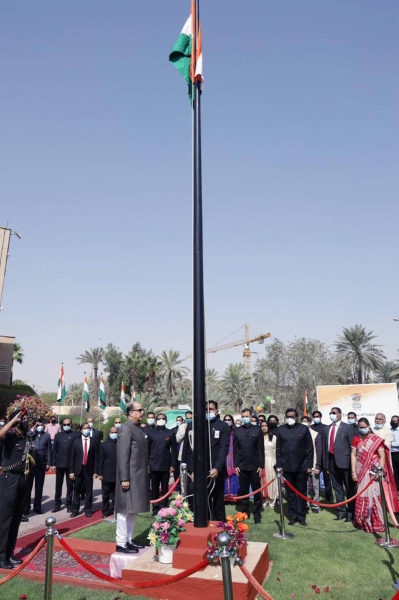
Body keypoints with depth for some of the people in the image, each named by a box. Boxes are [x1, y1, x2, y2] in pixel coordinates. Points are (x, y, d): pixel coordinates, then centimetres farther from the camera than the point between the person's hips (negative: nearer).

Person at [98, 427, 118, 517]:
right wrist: (100, 473, -4)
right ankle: (106, 511, 21)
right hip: (106, 474, 0)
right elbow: (100, 460, 0)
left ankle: (114, 510, 19)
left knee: (115, 495, 8)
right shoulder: (104, 444, 1)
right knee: (106, 495, 10)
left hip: (118, 475, 0)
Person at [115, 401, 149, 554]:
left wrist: (145, 472, 16)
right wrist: (124, 478, -20)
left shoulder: (138, 428, 12)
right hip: (130, 477, -9)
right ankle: (121, 543, 11)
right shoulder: (126, 429, -15)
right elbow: (123, 455, -19)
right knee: (125, 510, 0)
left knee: (133, 509, 16)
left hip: (139, 476, 9)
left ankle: (128, 539, 26)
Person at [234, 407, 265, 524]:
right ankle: (245, 512, 21)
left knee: (257, 491, 6)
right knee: (243, 491, 9)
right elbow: (235, 449, 5)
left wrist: (261, 465, -6)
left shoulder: (257, 430, 1)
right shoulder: (237, 431, 5)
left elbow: (261, 449, -1)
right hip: (242, 466, 1)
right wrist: (236, 465, -1)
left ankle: (257, 514, 15)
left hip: (255, 466, -1)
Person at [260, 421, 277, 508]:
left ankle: (272, 502, 15)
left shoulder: (273, 437, 2)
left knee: (271, 481, 5)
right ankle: (264, 501, 15)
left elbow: (276, 451, 3)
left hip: (271, 462, 0)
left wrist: (277, 463, -2)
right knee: (263, 482, 5)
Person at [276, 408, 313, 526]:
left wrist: (309, 465, -4)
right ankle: (292, 516, 19)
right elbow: (278, 448, 5)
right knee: (290, 493, 9)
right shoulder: (280, 430, 3)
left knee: (301, 492, 8)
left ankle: (301, 516, 18)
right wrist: (279, 465, 1)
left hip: (301, 466, -1)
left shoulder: (304, 429, -2)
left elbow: (309, 448, -1)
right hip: (287, 466, 2)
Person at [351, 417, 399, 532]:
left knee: (374, 496, -4)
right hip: (361, 472, 3)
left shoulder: (376, 439, -6)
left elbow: (382, 456, -7)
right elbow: (353, 455, 3)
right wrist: (353, 472, -1)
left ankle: (376, 523, 8)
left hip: (374, 472, -3)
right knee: (362, 497, 8)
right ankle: (363, 521, 22)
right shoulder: (356, 439, 2)